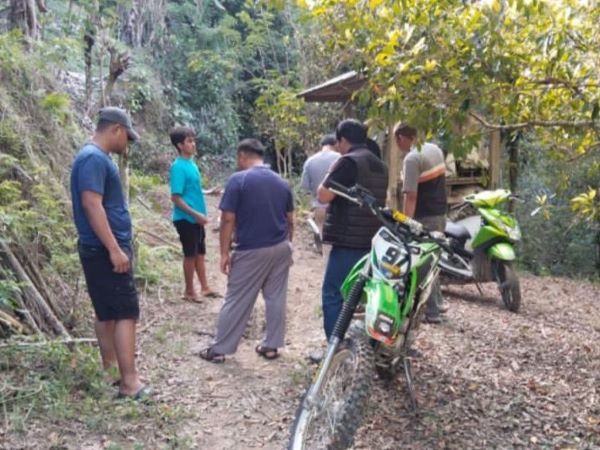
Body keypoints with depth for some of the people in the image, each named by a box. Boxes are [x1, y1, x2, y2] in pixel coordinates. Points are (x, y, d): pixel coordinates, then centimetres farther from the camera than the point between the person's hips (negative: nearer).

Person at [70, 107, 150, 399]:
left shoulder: (97, 157, 16)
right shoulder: (93, 158, -16)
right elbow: (91, 204, -24)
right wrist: (115, 249, -26)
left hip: (104, 248, 10)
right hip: (105, 250, -10)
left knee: (108, 312, 15)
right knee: (126, 312, -8)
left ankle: (110, 369, 25)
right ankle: (130, 383, -6)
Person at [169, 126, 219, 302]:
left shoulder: (191, 163, 9)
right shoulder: (178, 167, -17)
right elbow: (175, 197, -20)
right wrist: (196, 214, -21)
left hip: (196, 218, 8)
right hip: (186, 218, -8)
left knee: (200, 253, 14)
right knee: (190, 254, 2)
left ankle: (205, 288, 24)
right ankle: (189, 291, 15)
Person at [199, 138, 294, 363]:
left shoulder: (238, 180, -10)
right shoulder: (282, 182, 8)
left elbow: (228, 220, -13)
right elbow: (290, 220, 11)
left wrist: (225, 253, -8)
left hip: (251, 251, -5)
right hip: (281, 248, 5)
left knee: (236, 301, 3)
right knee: (276, 298, 12)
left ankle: (219, 349, 13)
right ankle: (271, 345, 20)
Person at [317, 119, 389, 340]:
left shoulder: (348, 162, -12)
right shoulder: (380, 165, 17)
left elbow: (323, 196, -14)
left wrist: (330, 173, 1)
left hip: (349, 242, -9)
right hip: (373, 241, 9)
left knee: (333, 295, -4)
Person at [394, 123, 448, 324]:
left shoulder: (412, 159, -18)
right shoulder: (435, 149, 10)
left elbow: (410, 196, -22)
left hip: (424, 218, -9)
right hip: (440, 214, 9)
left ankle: (431, 312, 6)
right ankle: (436, 302, 29)